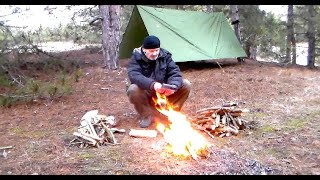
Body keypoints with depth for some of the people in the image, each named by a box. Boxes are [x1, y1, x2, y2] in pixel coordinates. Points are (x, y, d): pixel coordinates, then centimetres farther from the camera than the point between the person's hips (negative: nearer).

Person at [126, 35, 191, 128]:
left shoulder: (165, 56, -3)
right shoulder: (136, 58, -14)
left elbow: (175, 72, -11)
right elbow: (134, 75, -31)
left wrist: (173, 86, -34)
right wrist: (152, 84, -48)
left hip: (165, 92, 3)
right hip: (146, 94, -3)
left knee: (186, 84, -15)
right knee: (133, 90, -35)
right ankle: (147, 115, -9)